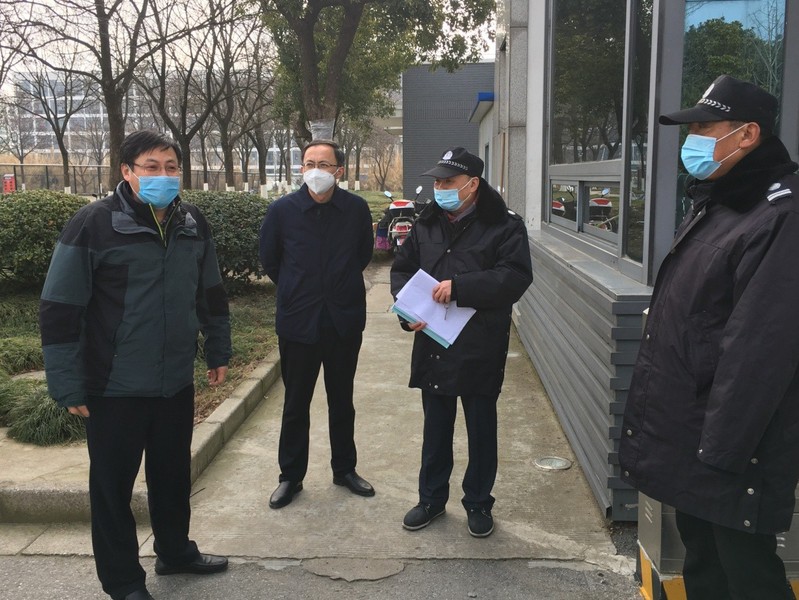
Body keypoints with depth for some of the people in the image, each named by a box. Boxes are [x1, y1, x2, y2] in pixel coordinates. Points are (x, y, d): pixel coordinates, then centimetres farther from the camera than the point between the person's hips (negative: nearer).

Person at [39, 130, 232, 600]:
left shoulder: (194, 224, 3)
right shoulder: (94, 224, -13)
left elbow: (211, 294, 15)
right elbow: (60, 309, -12)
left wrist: (219, 351, 17)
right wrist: (68, 385, -11)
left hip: (177, 382, 5)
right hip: (115, 387, -4)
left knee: (174, 473, 19)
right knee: (113, 484, 10)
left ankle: (176, 551, 40)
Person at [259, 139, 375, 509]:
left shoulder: (357, 209, -6)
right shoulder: (282, 210, -8)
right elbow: (269, 259, 7)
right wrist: (296, 290, 10)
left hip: (344, 321, 1)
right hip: (298, 322, -1)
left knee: (342, 400, 15)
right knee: (295, 404, 10)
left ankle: (344, 468, 32)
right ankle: (290, 477, 25)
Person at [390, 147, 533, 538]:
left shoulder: (503, 226, -9)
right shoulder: (427, 225, 8)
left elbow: (515, 277, -21)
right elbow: (401, 269, 13)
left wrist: (459, 287, -26)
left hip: (479, 352, -4)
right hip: (433, 348, 5)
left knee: (481, 431, 12)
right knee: (435, 429, 18)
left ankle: (478, 503, 30)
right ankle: (431, 498, 35)